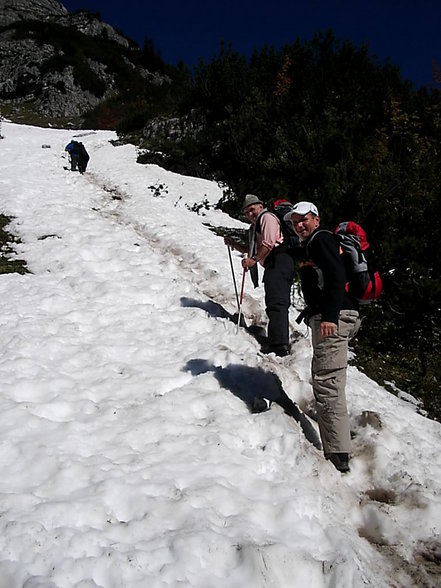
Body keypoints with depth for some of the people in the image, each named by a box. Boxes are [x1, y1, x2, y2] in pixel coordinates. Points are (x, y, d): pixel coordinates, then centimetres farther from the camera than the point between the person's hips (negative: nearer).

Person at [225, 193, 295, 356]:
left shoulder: (267, 217, 2)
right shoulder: (256, 226, 32)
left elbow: (269, 243, -13)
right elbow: (253, 251, 37)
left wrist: (254, 260, -15)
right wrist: (233, 244, 29)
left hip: (278, 261, -11)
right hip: (275, 265, 11)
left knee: (276, 302, -18)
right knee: (278, 302, 10)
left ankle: (279, 344, -25)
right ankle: (281, 342, 13)